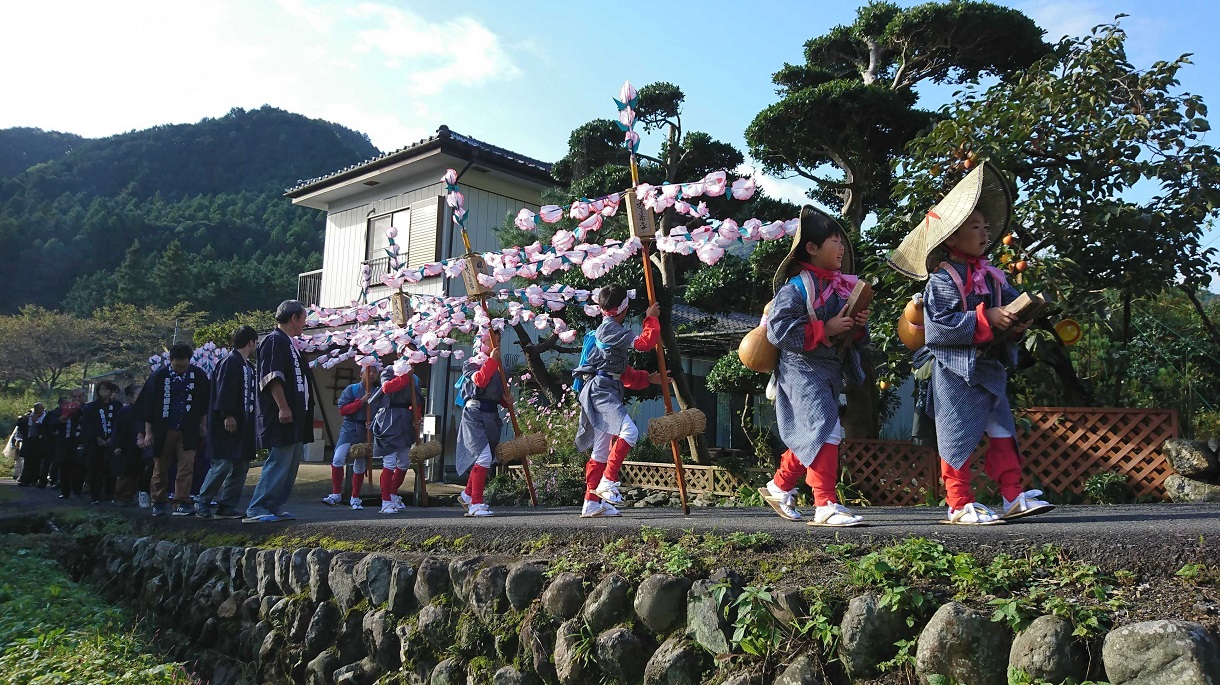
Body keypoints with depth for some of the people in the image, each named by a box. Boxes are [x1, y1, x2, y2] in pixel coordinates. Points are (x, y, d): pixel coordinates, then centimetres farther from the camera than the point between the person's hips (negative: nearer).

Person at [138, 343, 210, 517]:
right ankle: (158, 503, 18)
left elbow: (204, 402, 8)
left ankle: (181, 504, -3)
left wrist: (203, 425, 9)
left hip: (188, 431, 0)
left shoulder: (198, 375, -3)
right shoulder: (159, 376, -6)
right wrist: (148, 432, 1)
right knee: (160, 468, 7)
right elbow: (147, 405, 1)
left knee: (186, 467, -5)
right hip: (163, 431, 0)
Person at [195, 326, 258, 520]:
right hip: (227, 423, -10)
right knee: (223, 464, -8)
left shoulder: (248, 366, 18)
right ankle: (202, 502, 6)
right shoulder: (230, 362, -10)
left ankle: (227, 506, 12)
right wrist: (228, 416, -23)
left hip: (243, 424, 10)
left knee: (241, 466, 7)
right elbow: (224, 391, -18)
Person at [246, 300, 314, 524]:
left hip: (294, 418, 10)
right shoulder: (275, 341, -9)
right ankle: (256, 510, -7)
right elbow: (272, 378, -19)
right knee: (279, 462, -11)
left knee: (292, 462, 11)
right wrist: (283, 408, -24)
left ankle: (275, 508, 16)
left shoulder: (288, 343, 21)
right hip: (281, 417, -10)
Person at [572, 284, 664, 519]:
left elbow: (623, 372, 30)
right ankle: (607, 482, -23)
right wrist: (651, 318, -3)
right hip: (600, 390, -10)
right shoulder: (611, 329, -7)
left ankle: (591, 503, 11)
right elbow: (644, 343, -17)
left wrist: (648, 378, 26)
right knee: (629, 430, -25)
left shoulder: (607, 330, 26)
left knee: (601, 451, 9)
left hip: (605, 391, 11)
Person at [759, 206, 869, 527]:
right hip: (803, 371, -9)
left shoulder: (842, 287, 13)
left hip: (831, 373, 9)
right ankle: (825, 505, -6)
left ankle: (778, 487, 34)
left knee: (808, 437, 16)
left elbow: (853, 339, 19)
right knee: (826, 431, -13)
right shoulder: (796, 288, -12)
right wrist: (825, 329, -21)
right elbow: (778, 330, -21)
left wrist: (859, 327, -5)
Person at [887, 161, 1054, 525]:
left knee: (1002, 433, 8)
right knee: (959, 437, 0)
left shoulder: (994, 276, 12)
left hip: (990, 368, 7)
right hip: (955, 370, -7)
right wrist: (985, 319, -23)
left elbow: (1012, 306, 17)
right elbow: (940, 325, -20)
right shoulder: (942, 280, -11)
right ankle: (960, 504, 9)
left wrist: (1017, 324, -6)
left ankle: (1013, 497, 16)